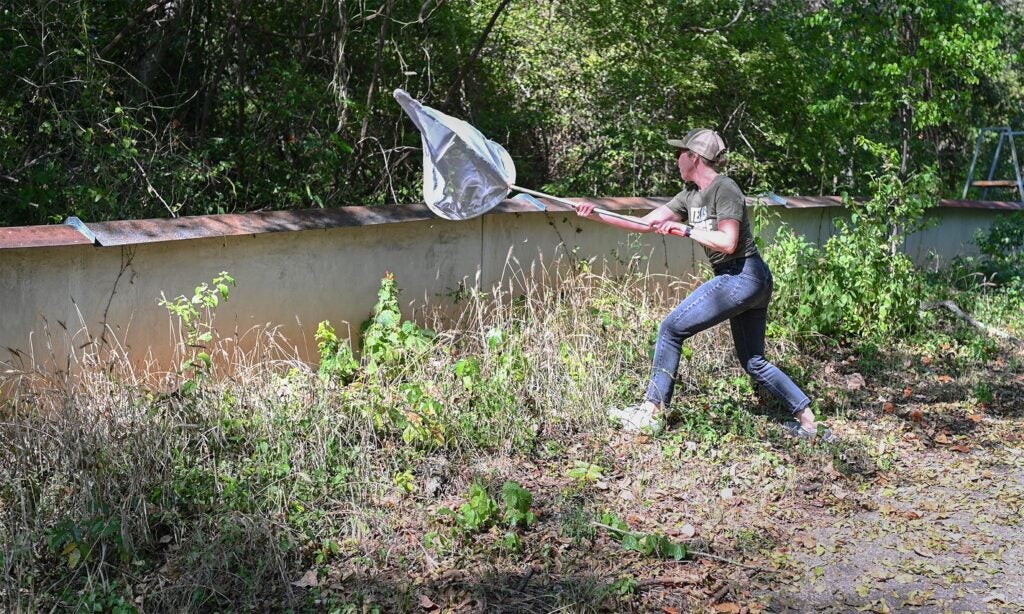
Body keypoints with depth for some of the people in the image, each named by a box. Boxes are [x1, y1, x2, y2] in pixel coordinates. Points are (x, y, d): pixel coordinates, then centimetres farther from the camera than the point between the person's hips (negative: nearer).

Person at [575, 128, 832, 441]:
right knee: (753, 361, 14)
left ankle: (652, 411, -1)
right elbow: (646, 223, 11)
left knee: (671, 329, -7)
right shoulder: (691, 195, 13)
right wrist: (597, 215, 5)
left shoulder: (724, 189, -13)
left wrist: (685, 229, -18)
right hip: (752, 282, 10)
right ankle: (808, 421, 17)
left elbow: (728, 242, -23)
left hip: (741, 277, -10)